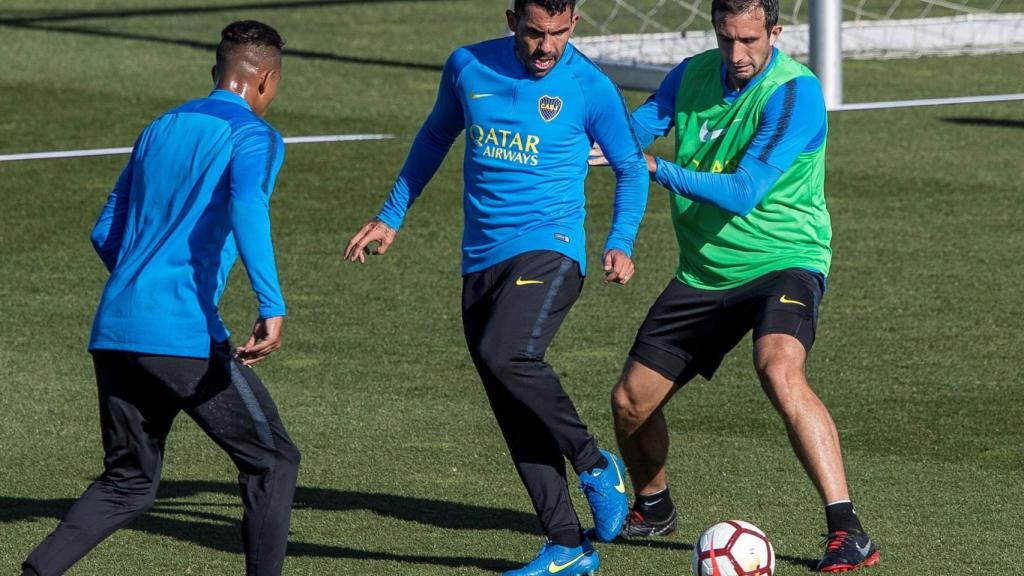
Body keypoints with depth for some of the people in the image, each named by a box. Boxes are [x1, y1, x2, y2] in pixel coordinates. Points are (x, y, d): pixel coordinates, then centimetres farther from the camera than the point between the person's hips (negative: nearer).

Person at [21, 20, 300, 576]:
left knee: (127, 485, 15)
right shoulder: (254, 137, -1)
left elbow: (106, 233, 24)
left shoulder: (159, 130, 21)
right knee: (272, 462, 8)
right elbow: (247, 207, -22)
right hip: (185, 334, -7)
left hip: (113, 331, 7)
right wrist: (272, 307, -32)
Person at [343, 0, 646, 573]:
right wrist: (392, 216, 23)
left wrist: (622, 243, -6)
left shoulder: (591, 88, -4)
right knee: (517, 418, 2)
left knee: (504, 355, -30)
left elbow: (632, 167, 8)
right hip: (481, 262, 5)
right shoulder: (469, 68, 5)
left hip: (549, 250, -5)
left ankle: (595, 464, -9)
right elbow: (436, 138, 23)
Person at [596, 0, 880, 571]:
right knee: (631, 401, 8)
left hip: (784, 261, -7)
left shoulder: (795, 92, -18)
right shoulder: (693, 76, 1)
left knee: (780, 370, -34)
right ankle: (653, 508, 40)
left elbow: (742, 193, -25)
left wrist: (657, 169, -28)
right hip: (703, 271, 7)